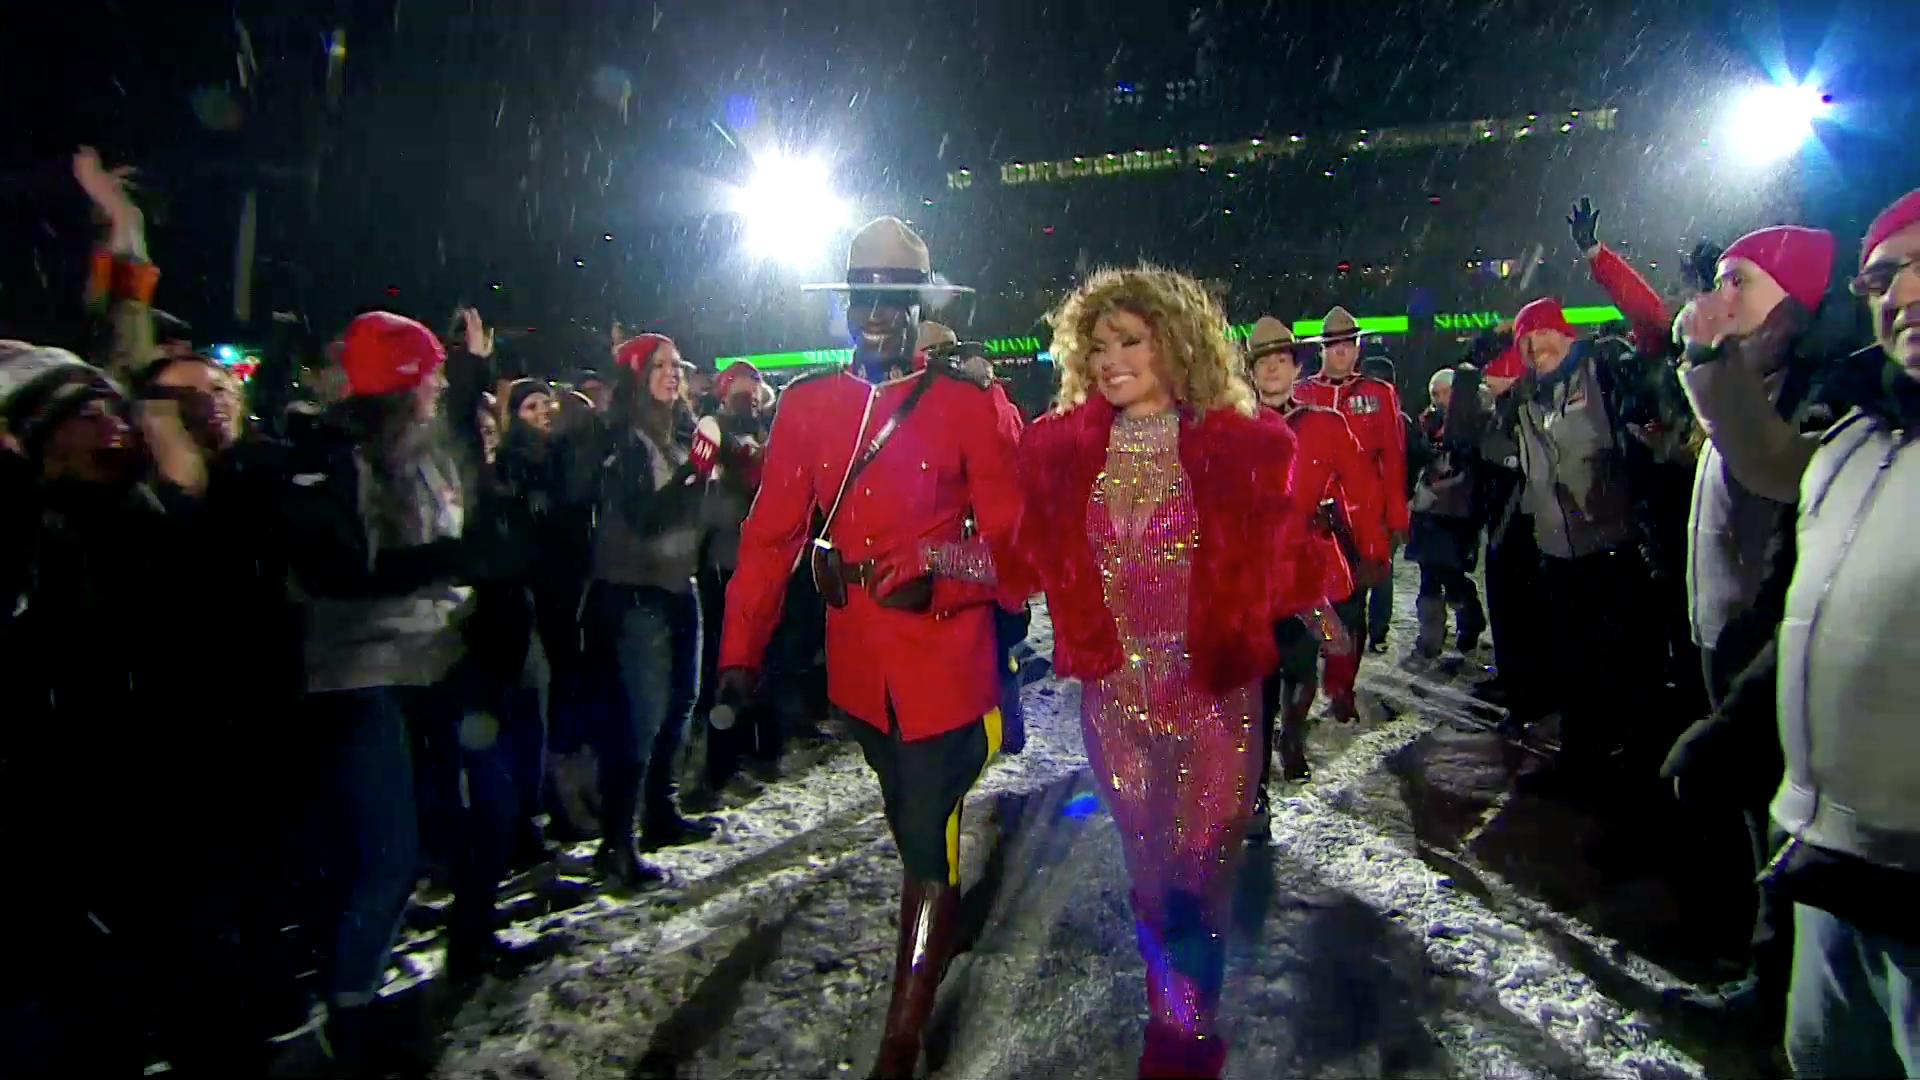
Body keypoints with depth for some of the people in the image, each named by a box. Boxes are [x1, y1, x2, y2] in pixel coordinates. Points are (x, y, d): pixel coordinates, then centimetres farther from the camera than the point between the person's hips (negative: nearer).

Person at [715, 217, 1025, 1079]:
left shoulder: (967, 404, -8)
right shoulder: (807, 404, 2)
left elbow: (1009, 536, -8)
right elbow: (772, 534, 0)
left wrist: (938, 581, -27)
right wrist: (742, 646, -6)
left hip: (944, 661, -4)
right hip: (859, 666, 4)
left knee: (928, 844, 0)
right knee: (913, 826, 25)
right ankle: (941, 929, 52)